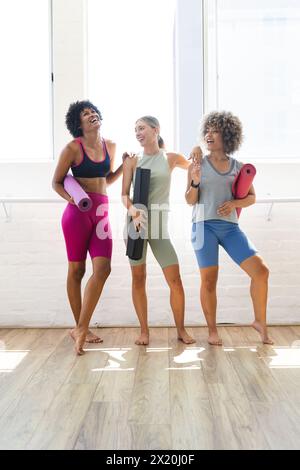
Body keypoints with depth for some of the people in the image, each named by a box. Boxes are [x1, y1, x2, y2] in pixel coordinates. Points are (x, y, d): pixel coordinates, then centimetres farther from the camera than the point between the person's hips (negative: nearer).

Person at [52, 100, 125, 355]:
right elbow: (56, 182, 2)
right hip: (78, 213, -5)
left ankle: (81, 328, 1)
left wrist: (124, 167, 8)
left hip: (102, 213, 5)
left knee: (103, 269, -7)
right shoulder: (73, 148, -5)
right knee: (77, 269, 4)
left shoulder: (110, 146, 11)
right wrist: (72, 198, -16)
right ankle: (79, 328, 18)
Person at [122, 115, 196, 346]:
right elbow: (125, 193, 1)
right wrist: (133, 211, -19)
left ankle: (181, 330, 13)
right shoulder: (132, 160, 6)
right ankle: (144, 331, 14)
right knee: (138, 279, 3)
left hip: (159, 223, 0)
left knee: (175, 280, -3)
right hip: (136, 222, 0)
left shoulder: (171, 158, 8)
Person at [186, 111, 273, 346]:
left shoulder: (238, 167, 10)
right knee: (209, 280, -2)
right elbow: (190, 200, 4)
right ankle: (212, 330, 15)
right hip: (204, 225, -2)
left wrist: (234, 203, -7)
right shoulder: (198, 165, 5)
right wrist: (195, 183, -17)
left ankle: (260, 322, 13)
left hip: (230, 227, 2)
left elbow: (251, 197, 13)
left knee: (261, 271, -6)